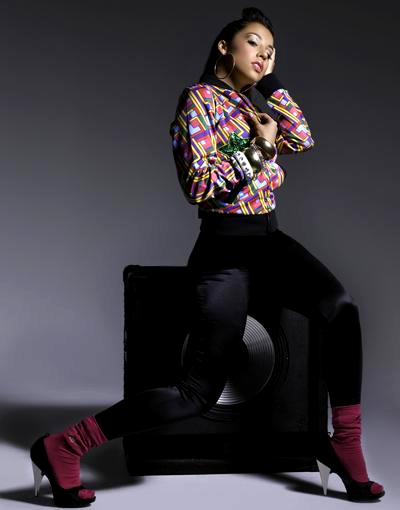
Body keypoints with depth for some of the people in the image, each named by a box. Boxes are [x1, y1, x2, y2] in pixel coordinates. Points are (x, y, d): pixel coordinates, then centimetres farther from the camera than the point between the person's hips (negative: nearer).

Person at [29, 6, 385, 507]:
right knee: (199, 392, -10)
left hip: (269, 241, 7)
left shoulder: (255, 101, 17)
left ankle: (344, 444, -8)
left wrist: (268, 75, 4)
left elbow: (302, 139, 3)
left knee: (342, 306, -21)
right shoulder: (201, 97, -6)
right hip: (225, 249, -7)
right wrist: (260, 149, -15)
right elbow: (197, 184, -16)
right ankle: (60, 448, -1)